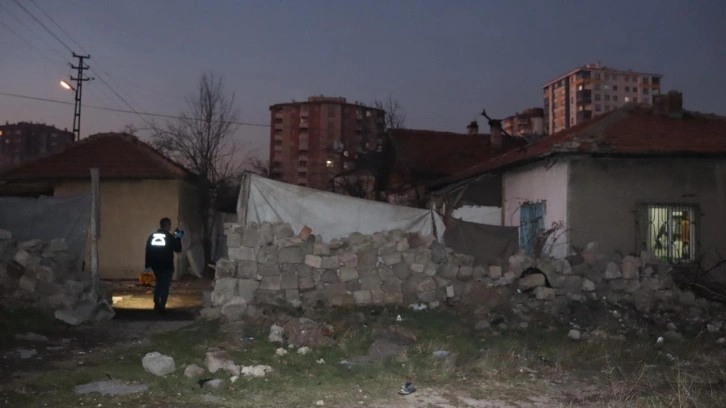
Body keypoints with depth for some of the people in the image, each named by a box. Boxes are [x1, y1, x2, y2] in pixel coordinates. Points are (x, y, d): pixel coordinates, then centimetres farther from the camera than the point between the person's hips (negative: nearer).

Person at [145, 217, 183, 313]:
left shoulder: (152, 236, 3)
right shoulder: (170, 237, -11)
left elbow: (148, 252, 5)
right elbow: (178, 249, -4)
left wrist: (148, 265, 11)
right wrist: (178, 238, 7)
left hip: (155, 265, 5)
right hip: (167, 266, -5)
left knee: (159, 283, 22)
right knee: (165, 285, 3)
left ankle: (157, 304, 22)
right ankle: (161, 307, -1)